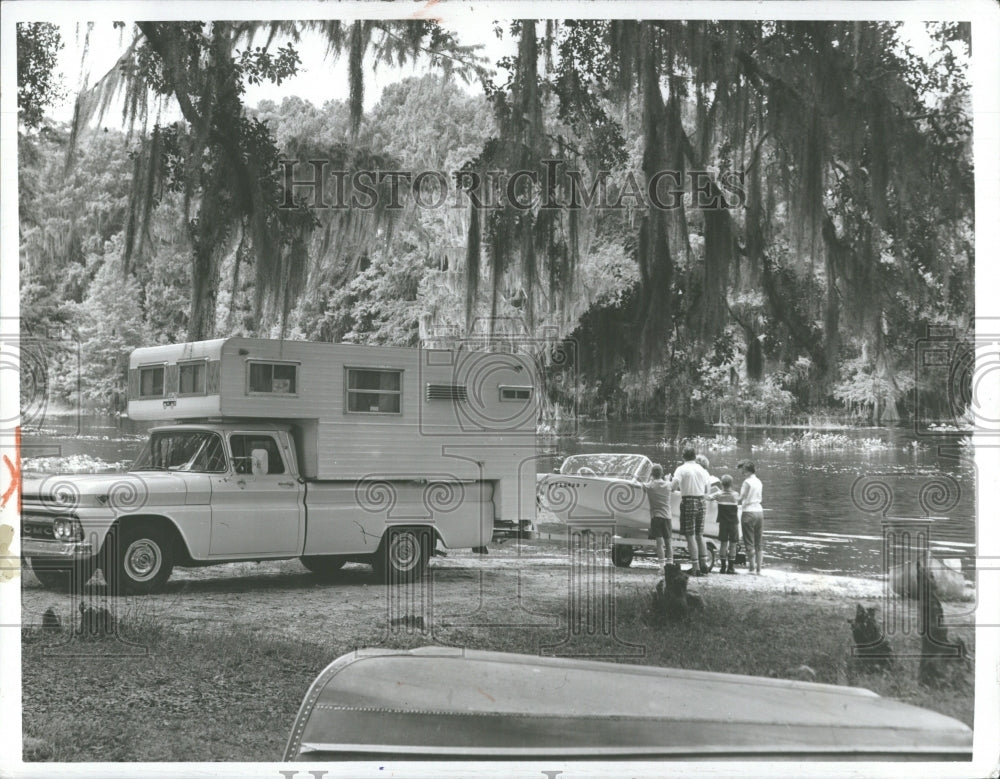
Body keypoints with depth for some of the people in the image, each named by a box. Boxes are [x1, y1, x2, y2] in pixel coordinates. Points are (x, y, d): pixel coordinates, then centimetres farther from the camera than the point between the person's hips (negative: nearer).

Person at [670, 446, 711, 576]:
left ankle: (696, 567, -5)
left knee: (690, 536, -2)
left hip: (688, 503, -6)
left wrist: (668, 480, 3)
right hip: (701, 502, 6)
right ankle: (704, 564, 16)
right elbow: (707, 491, 14)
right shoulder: (702, 470, 10)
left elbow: (673, 486, -18)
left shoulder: (682, 469, -7)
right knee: (699, 535, 17)